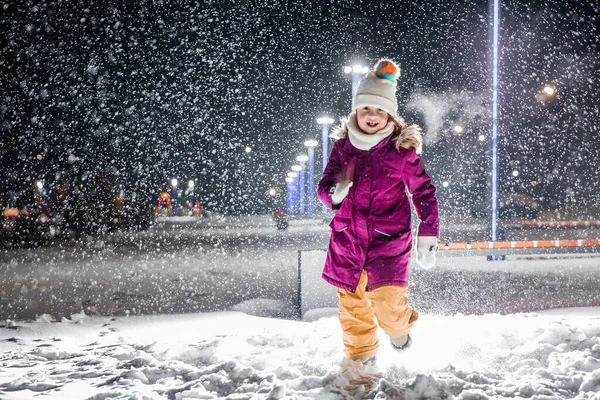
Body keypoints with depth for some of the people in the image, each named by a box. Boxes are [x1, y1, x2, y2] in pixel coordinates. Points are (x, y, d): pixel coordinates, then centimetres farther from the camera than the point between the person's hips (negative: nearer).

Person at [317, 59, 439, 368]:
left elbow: (424, 192, -1)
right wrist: (335, 193, -17)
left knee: (386, 302, -11)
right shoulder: (343, 146, 2)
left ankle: (400, 327, 25)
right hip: (347, 238, 3)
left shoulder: (402, 148, -6)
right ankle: (360, 357, 30)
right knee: (352, 306, 7)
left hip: (389, 238, -3)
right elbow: (325, 188, 8)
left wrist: (427, 238, -5)